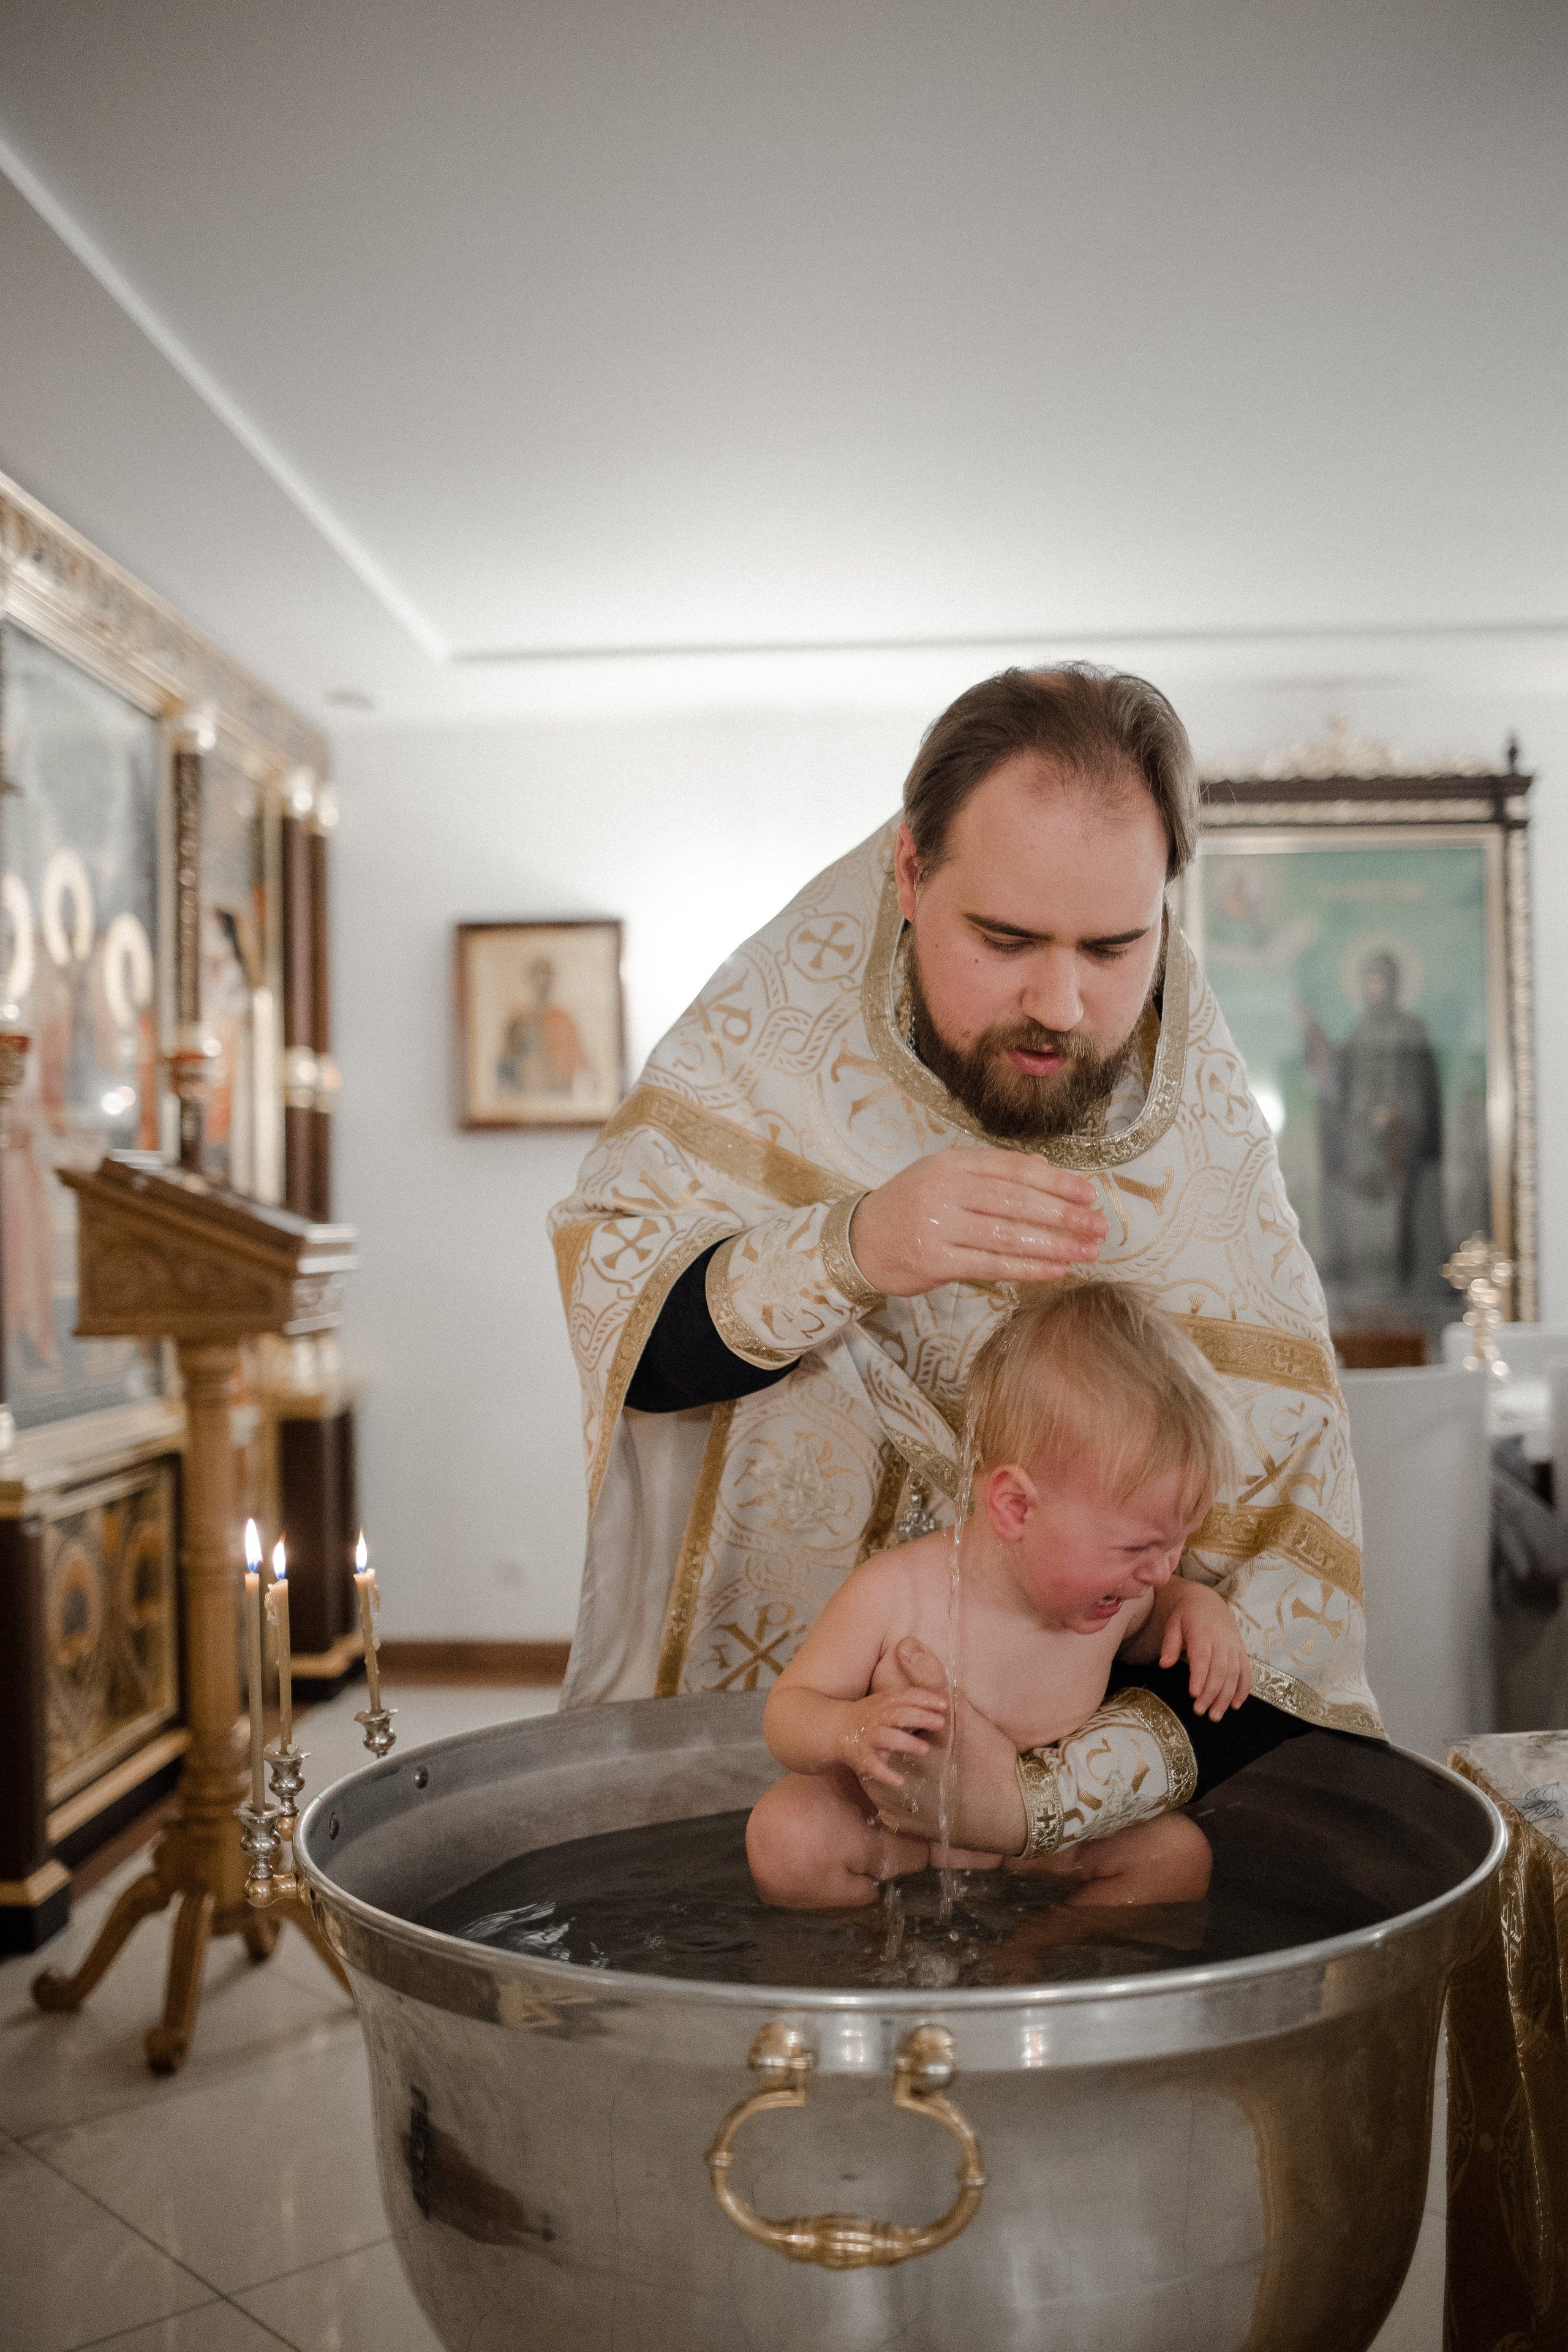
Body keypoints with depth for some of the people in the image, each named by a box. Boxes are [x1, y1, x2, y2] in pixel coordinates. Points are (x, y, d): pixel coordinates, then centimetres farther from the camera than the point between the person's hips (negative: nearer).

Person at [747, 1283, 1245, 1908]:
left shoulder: (1116, 1592, -13)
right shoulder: (894, 1596, -28)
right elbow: (787, 1711, -17)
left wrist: (1194, 1604, -9)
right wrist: (849, 1730, -41)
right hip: (892, 1827, -3)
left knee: (1180, 1851, -18)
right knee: (784, 1835, -30)